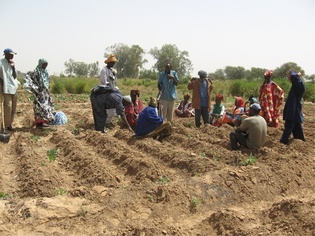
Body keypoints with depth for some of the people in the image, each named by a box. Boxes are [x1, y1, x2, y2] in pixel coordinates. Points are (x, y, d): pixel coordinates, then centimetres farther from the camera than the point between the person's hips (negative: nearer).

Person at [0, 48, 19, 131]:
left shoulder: (11, 64, 14)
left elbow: (14, 76, 10)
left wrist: (13, 67, -2)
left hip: (14, 89, 7)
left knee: (13, 108, 9)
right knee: (8, 108, -10)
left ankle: (9, 124, 18)